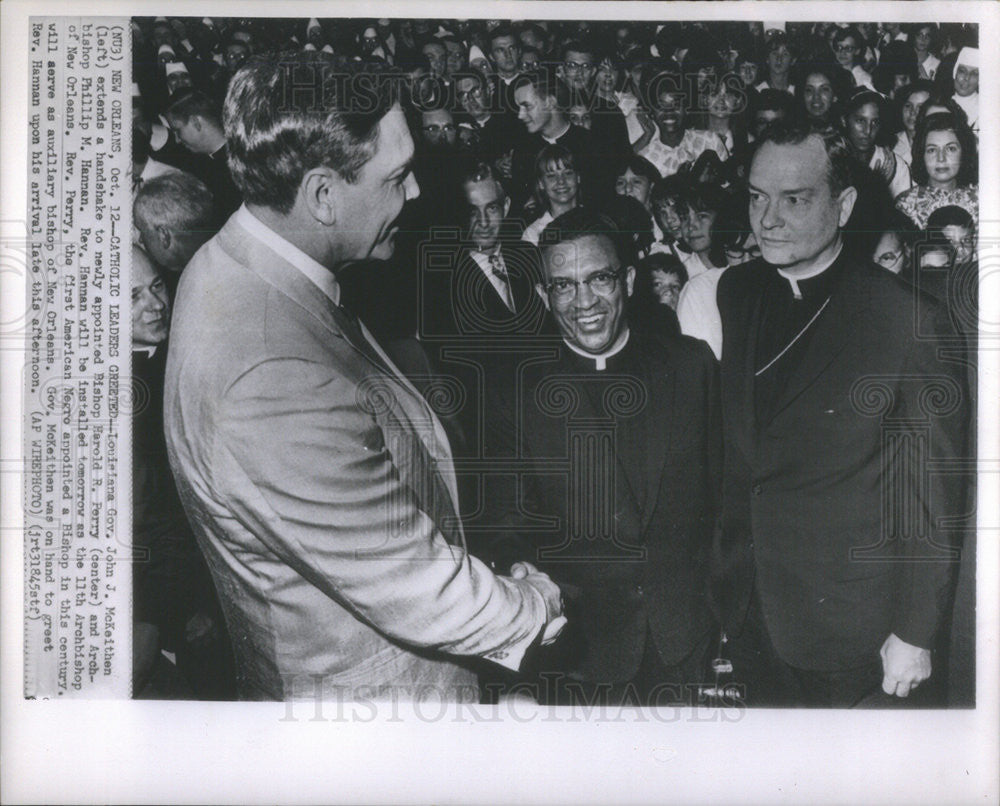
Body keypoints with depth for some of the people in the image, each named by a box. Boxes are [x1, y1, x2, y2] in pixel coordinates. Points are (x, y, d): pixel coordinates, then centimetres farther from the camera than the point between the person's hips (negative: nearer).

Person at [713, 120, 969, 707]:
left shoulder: (909, 322, -17)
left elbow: (934, 499, -12)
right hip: (748, 613, 5)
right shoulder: (735, 294, 1)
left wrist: (916, 635, -9)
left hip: (849, 631, -5)